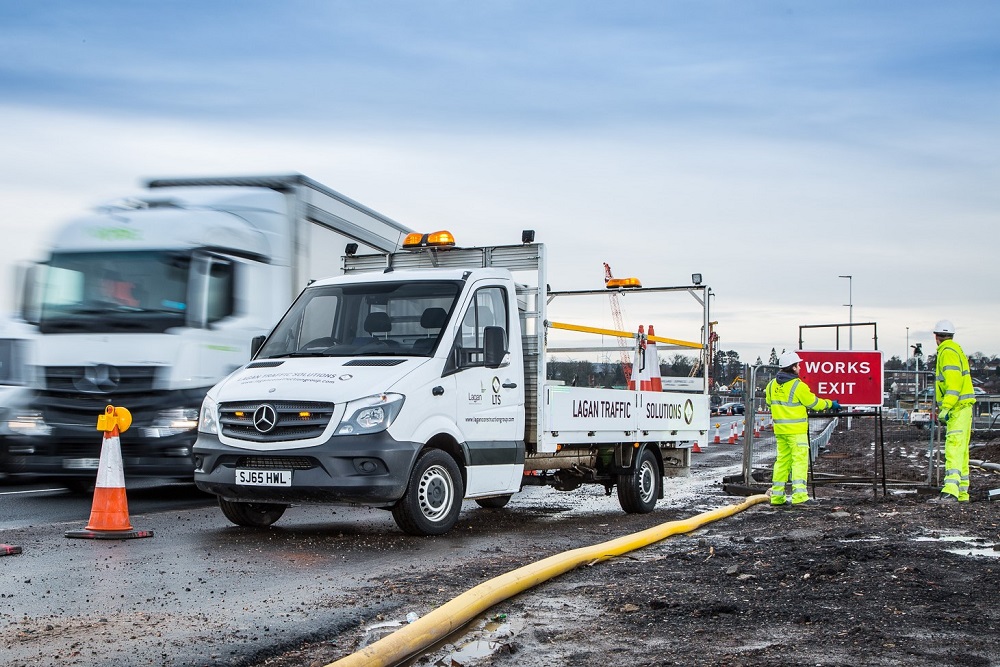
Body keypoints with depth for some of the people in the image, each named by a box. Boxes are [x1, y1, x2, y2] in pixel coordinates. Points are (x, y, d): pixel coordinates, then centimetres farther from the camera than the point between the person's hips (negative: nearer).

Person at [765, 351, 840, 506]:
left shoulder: (772, 385, 7)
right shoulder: (798, 386, -14)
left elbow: (769, 403, 19)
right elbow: (814, 403, -6)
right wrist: (830, 404, 10)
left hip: (780, 429, 7)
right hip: (796, 430, -7)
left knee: (782, 460, 14)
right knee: (799, 460, -6)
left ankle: (777, 496, 14)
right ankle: (799, 495, -13)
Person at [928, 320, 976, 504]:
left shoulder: (947, 352, -10)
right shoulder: (957, 350, 21)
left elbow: (954, 382, -21)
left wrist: (945, 408, -25)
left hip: (957, 408, -10)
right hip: (963, 407, 10)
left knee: (954, 449, -19)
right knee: (961, 450, 12)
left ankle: (950, 491, -28)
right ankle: (962, 492, 16)